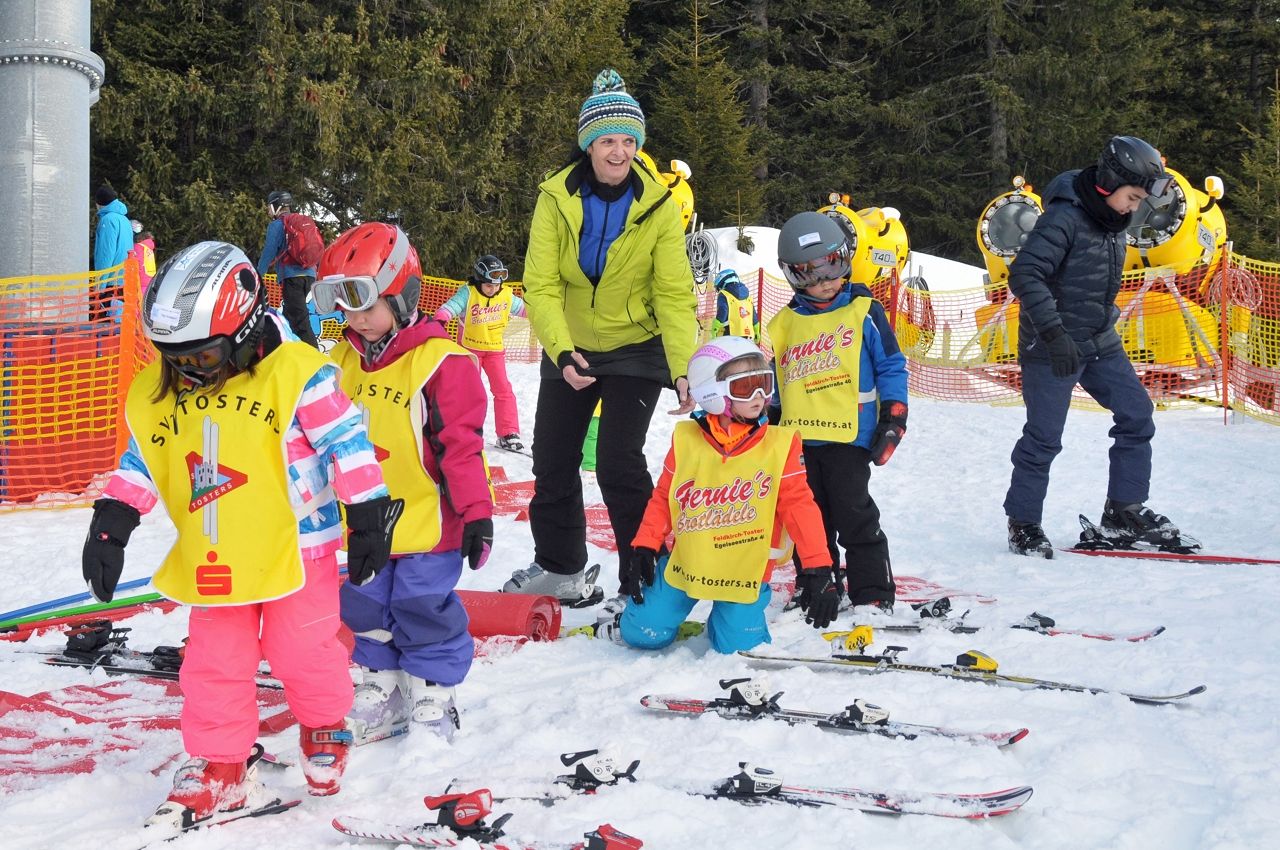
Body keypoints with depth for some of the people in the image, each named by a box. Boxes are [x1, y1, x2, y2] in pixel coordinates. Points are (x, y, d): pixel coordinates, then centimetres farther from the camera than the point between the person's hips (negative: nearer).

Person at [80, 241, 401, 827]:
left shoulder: (295, 374, -16)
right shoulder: (156, 393, 0)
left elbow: (348, 442, -11)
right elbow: (138, 462, 9)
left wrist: (368, 518, -9)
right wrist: (111, 523, 1)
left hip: (297, 547, -4)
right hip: (213, 558, 5)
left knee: (302, 649, 5)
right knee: (213, 660, 6)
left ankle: (325, 730, 33)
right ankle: (219, 768, 19)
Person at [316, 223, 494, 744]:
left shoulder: (440, 360, -16)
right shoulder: (343, 360, 5)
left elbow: (462, 442, -16)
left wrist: (477, 512, -16)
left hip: (425, 521, -6)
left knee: (423, 608, 3)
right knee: (368, 607, 15)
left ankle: (433, 697, 20)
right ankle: (382, 687, 31)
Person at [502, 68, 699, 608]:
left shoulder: (658, 207, -15)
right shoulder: (557, 199, -13)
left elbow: (675, 296, -16)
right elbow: (540, 285, -16)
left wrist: (684, 370, -28)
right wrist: (561, 350, -31)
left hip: (636, 350, -3)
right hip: (569, 349, 3)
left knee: (618, 462, -15)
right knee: (552, 461, 11)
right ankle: (559, 569, 30)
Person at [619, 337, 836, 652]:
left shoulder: (780, 444, -9)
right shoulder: (686, 440, -5)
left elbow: (799, 505, -9)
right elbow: (663, 497, 5)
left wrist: (818, 569, -15)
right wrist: (643, 550, -2)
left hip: (745, 570, -1)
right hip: (684, 563, 1)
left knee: (738, 649, -10)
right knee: (642, 634, -2)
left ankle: (724, 621, 26)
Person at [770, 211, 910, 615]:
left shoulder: (864, 312, 0)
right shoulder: (785, 324, 12)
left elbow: (891, 366, 0)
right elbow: (771, 381, 20)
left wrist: (893, 419, -7)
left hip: (849, 434, -5)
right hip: (798, 438, 5)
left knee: (855, 517, -5)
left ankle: (872, 595, 3)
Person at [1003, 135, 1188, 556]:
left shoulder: (1113, 222, 7)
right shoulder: (1064, 217, -19)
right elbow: (1025, 275, -27)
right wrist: (1054, 333, -32)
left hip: (1101, 343, 8)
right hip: (1052, 348, -8)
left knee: (1137, 415, 3)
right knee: (1044, 438, -2)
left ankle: (1123, 513, 13)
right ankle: (1023, 525, 13)